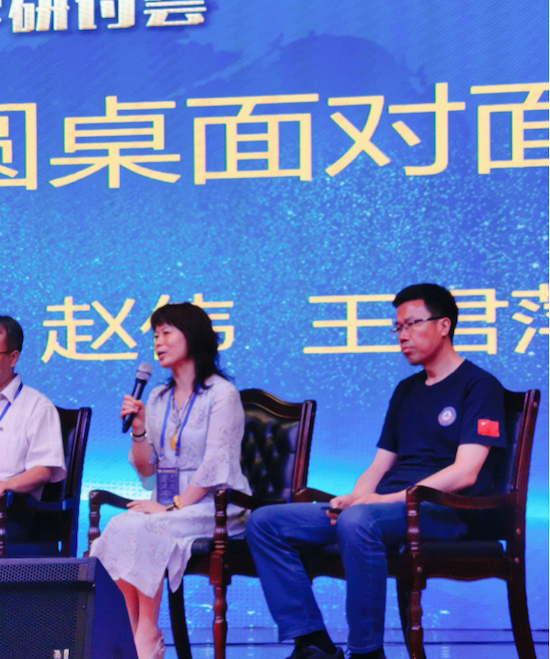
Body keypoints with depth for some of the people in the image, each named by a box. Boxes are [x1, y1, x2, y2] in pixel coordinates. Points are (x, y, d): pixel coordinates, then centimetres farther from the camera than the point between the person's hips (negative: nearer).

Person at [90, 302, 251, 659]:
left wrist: (172, 506, -18)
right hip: (169, 507, 6)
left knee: (140, 531, -30)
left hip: (212, 508, -6)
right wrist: (139, 430, -2)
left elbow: (215, 466, -13)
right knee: (119, 529, -24)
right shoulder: (158, 399, 15)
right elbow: (147, 470, 15)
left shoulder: (222, 395, -5)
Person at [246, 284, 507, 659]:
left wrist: (390, 499, -17)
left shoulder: (479, 386, -1)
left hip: (442, 511, -8)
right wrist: (353, 498, -1)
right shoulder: (406, 391, 24)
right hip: (383, 506, 8)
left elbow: (465, 473, -13)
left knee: (357, 523, -41)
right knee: (265, 523, -5)